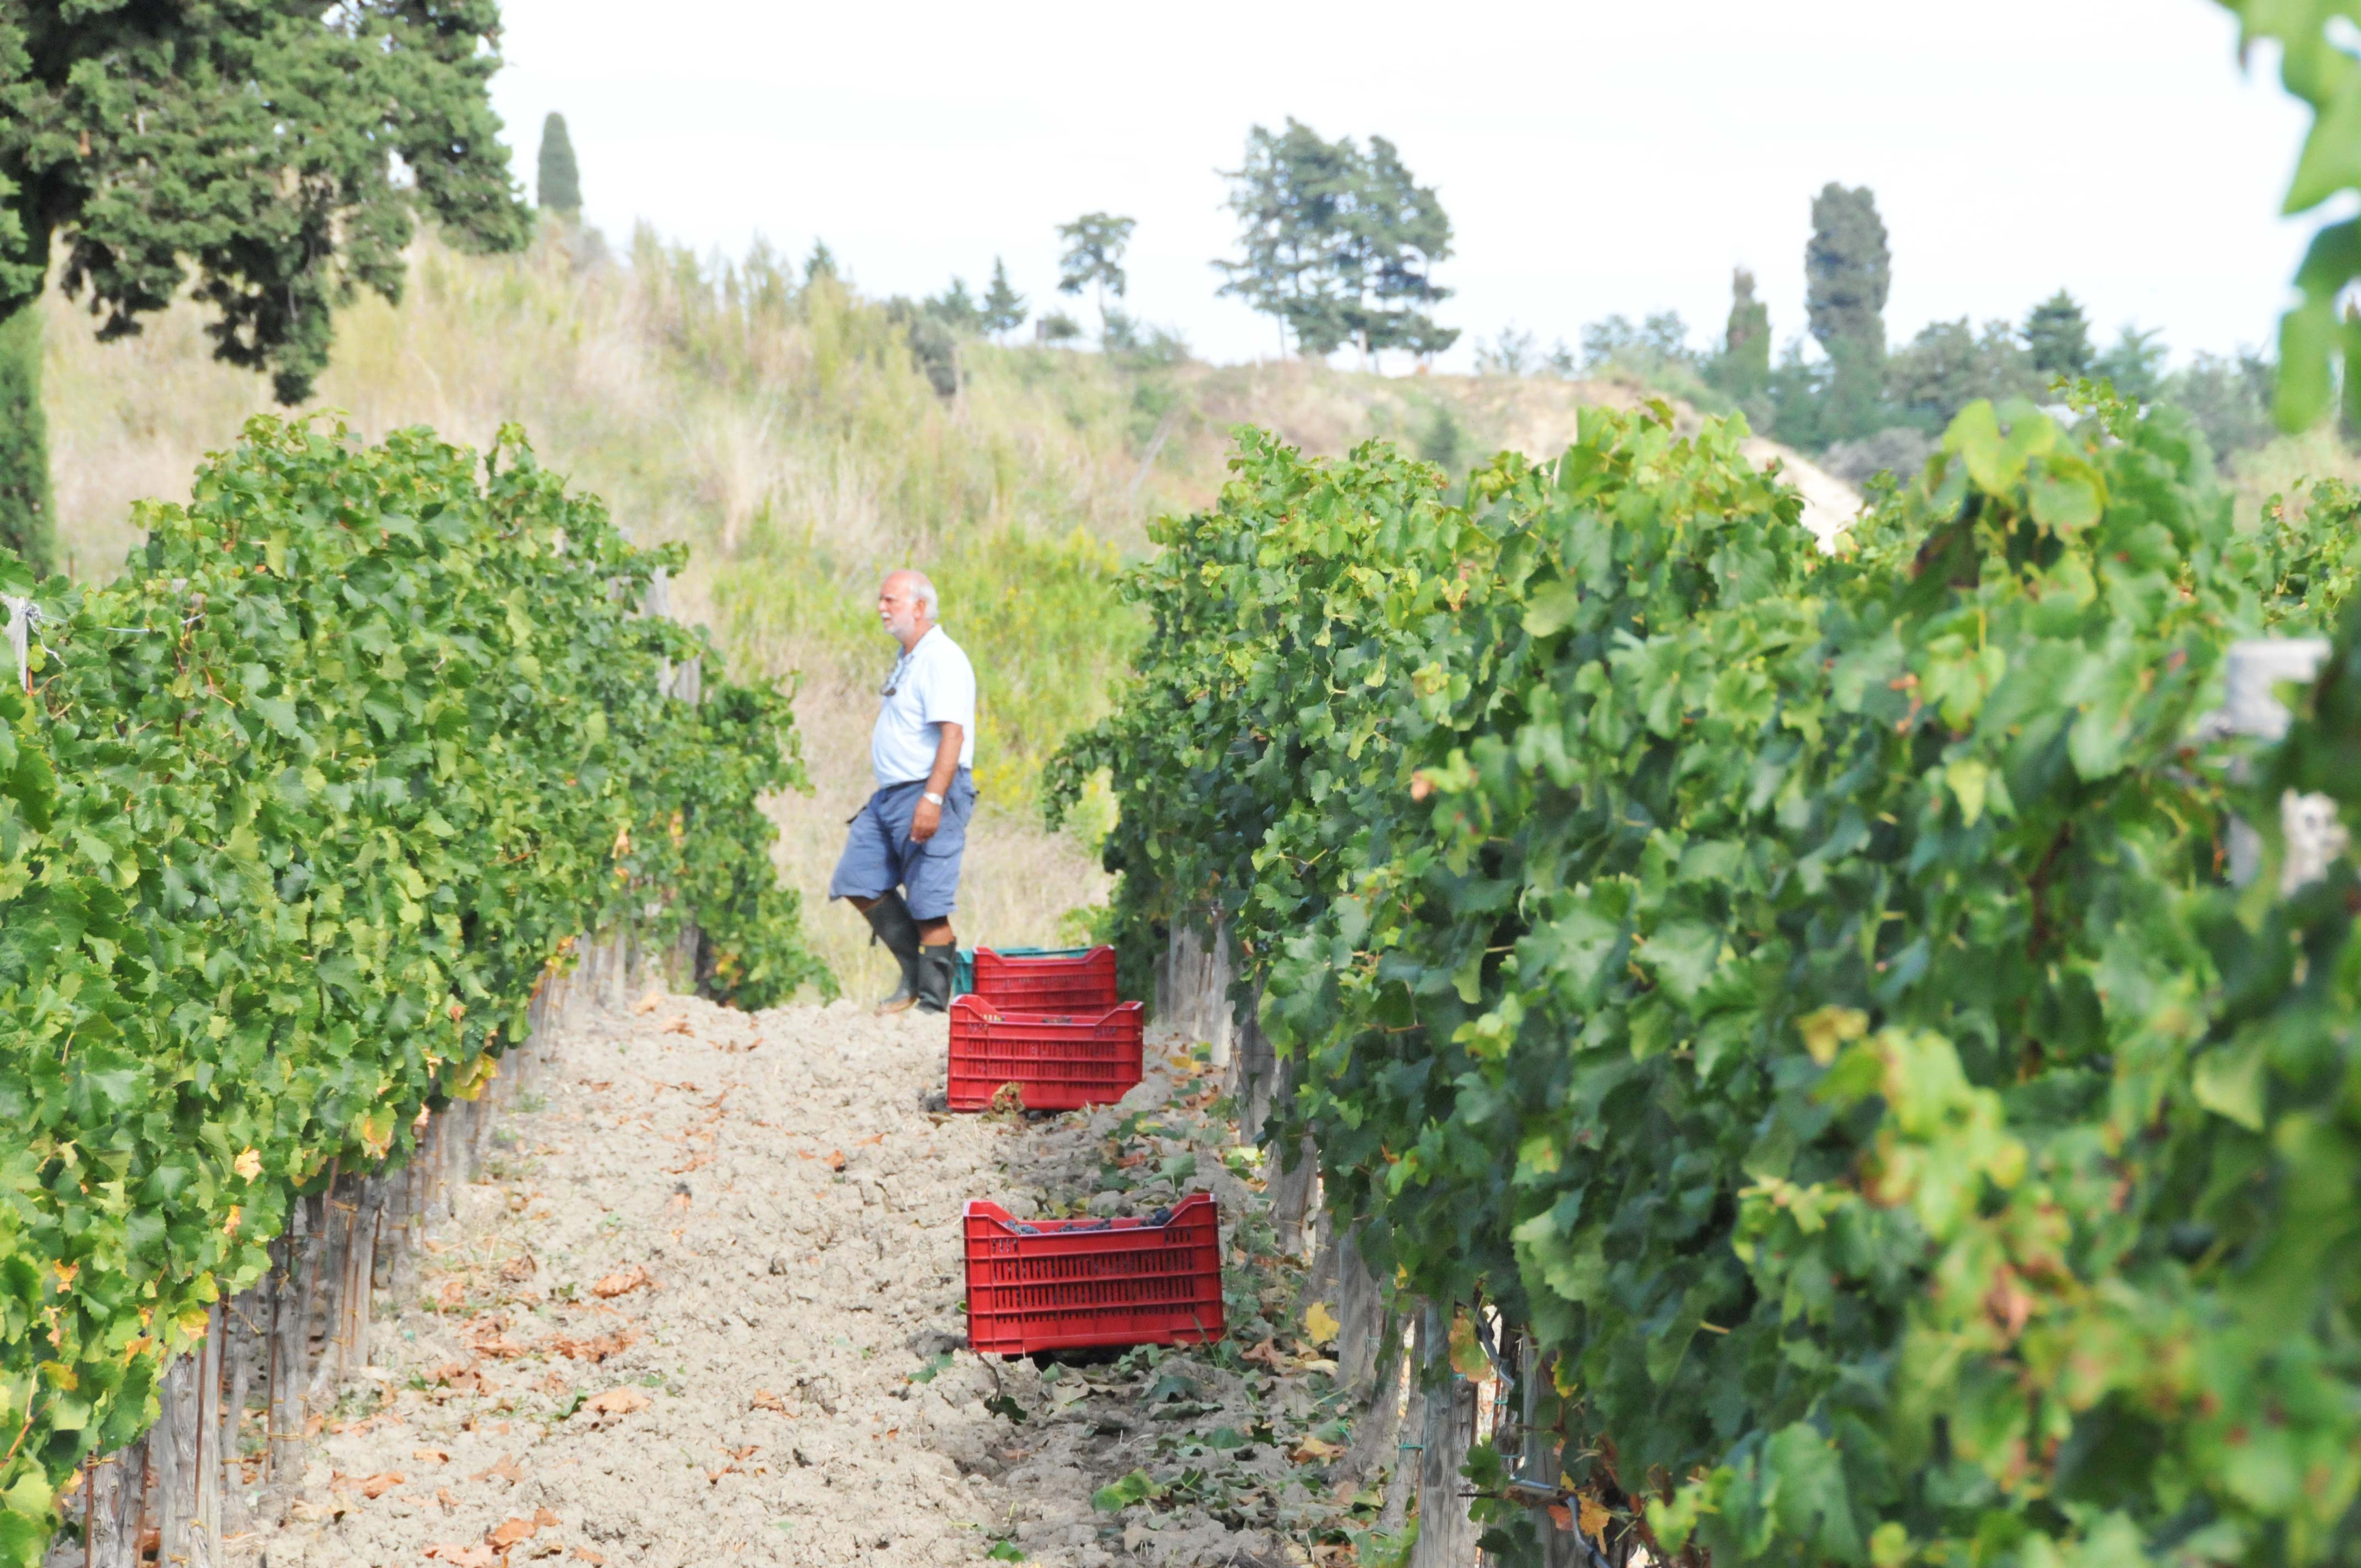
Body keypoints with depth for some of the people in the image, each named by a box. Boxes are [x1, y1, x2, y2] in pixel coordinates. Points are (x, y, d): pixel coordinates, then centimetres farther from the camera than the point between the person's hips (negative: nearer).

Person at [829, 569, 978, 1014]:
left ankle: (933, 1001, -2)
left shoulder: (941, 659, -13)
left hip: (929, 794, -10)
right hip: (891, 794, 10)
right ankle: (914, 971, 17)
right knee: (858, 881, 8)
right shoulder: (908, 660, 19)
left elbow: (952, 732, -22)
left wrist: (933, 799, -29)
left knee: (929, 907, -8)